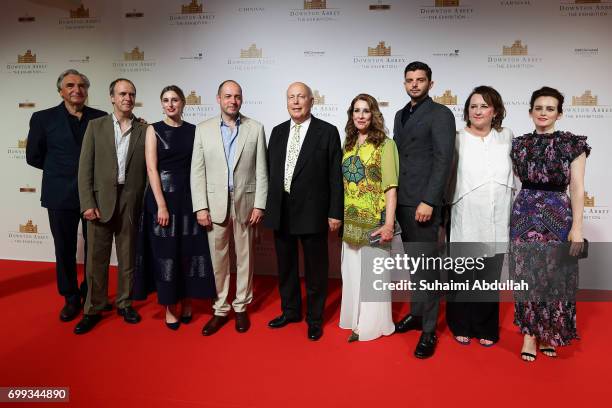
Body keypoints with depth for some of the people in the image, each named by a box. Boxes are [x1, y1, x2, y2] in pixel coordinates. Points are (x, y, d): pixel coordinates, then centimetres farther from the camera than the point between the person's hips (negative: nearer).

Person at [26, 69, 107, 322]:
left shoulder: (101, 118, 3)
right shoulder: (43, 118, 2)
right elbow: (34, 157, 5)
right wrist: (60, 171, 6)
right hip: (61, 195, 0)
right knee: (65, 250, 10)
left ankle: (91, 294, 30)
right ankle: (71, 298, 27)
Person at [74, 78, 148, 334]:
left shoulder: (144, 130, 5)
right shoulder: (96, 126, 5)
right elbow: (85, 167, 1)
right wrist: (87, 203, -7)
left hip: (131, 201, 1)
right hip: (100, 200, 0)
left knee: (127, 256, 10)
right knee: (96, 257, 4)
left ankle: (124, 303, 25)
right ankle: (93, 310, 17)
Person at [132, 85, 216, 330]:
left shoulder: (193, 130, 7)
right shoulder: (154, 130, 1)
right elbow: (151, 169, -7)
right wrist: (161, 205, -15)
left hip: (189, 195, 2)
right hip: (163, 195, -2)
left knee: (189, 249, 7)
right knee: (165, 251, 3)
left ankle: (187, 301, 25)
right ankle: (169, 307, 17)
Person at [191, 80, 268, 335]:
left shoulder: (256, 128, 3)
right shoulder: (203, 129, 4)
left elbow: (261, 171, 1)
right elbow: (197, 171, 2)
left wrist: (259, 205, -5)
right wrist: (200, 207, -5)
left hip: (245, 204, 0)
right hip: (215, 204, 0)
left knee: (245, 258, 9)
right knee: (218, 260, 7)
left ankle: (241, 307, 24)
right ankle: (220, 310, 20)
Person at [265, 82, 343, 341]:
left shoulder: (327, 132, -4)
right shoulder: (278, 132, 9)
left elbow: (335, 175, -6)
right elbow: (271, 171, 11)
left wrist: (335, 212, -9)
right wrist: (269, 206, 8)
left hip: (312, 212, -4)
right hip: (281, 212, 5)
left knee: (315, 268, 8)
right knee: (285, 266, 16)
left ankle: (315, 318, 26)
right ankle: (290, 311, 35)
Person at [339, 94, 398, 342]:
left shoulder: (385, 144, -6)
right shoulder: (348, 145, 11)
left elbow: (390, 188, -11)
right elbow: (342, 184, 13)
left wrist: (389, 224, -18)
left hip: (374, 221, -5)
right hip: (350, 222, 6)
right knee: (352, 272, 14)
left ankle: (373, 324, 19)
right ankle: (355, 319, 30)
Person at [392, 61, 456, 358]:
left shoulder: (440, 114, -5)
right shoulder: (400, 115, 17)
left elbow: (443, 160, -13)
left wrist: (428, 201, -19)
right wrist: (393, 196, 10)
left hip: (423, 202, -7)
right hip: (401, 200, 7)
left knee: (426, 265, -2)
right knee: (413, 262, 15)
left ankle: (429, 330, 7)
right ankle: (416, 313, 28)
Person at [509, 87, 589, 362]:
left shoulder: (573, 143, 0)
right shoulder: (519, 144, 7)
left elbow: (577, 187, -4)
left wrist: (577, 227, -9)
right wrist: (512, 217, 6)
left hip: (558, 216, -1)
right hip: (524, 215, 2)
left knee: (555, 276, 5)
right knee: (527, 276, 4)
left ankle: (549, 333, 24)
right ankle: (529, 333, 17)